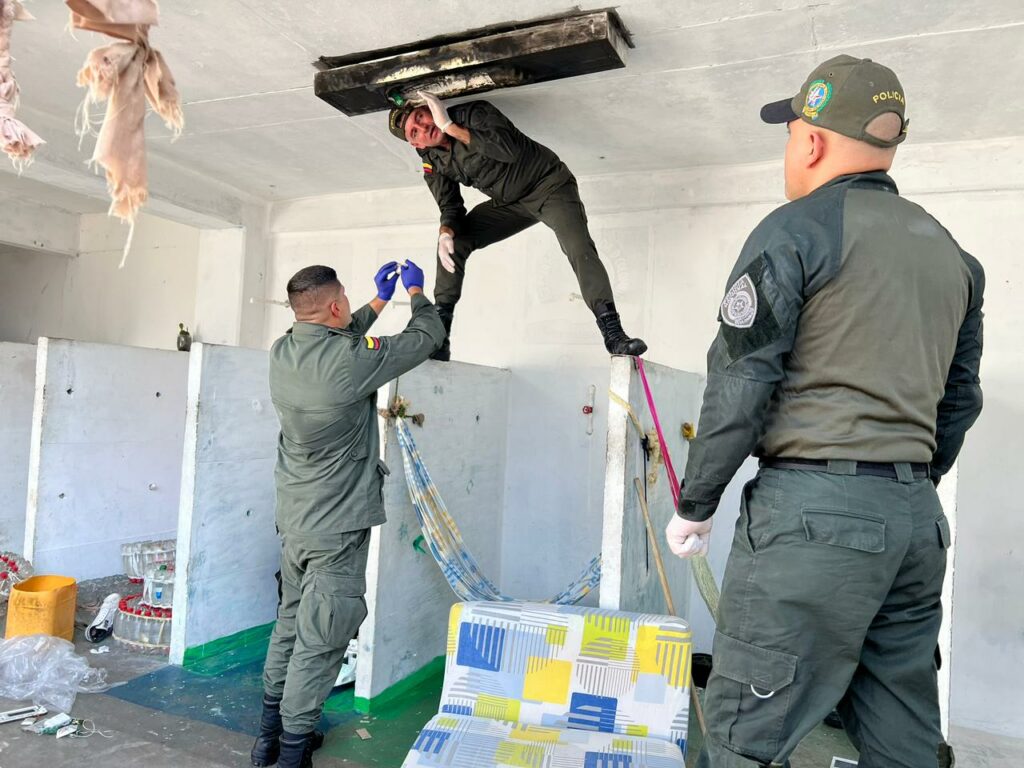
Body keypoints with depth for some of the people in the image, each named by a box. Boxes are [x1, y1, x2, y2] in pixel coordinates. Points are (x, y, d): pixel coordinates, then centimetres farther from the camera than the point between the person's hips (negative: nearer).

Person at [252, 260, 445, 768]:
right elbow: (429, 336, -9)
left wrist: (378, 302, 27)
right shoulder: (351, 362, -22)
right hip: (337, 526, -8)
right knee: (318, 644, 3)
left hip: (294, 518, 8)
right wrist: (416, 292, 10)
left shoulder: (282, 353, -1)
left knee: (290, 625, 20)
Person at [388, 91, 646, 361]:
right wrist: (446, 231, -27)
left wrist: (451, 127, -37)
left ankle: (613, 333, -27)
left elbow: (509, 149, -38)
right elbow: (450, 206, -2)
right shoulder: (433, 164, -4)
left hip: (549, 185, -6)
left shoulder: (473, 113, -22)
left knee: (578, 247, -30)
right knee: (452, 240, -8)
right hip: (509, 204, 6)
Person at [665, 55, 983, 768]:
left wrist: (695, 506, -4)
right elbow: (960, 399, 21)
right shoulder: (951, 252, 18)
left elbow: (740, 383, -12)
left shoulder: (795, 231, -6)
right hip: (918, 517, 9)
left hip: (812, 507, -8)